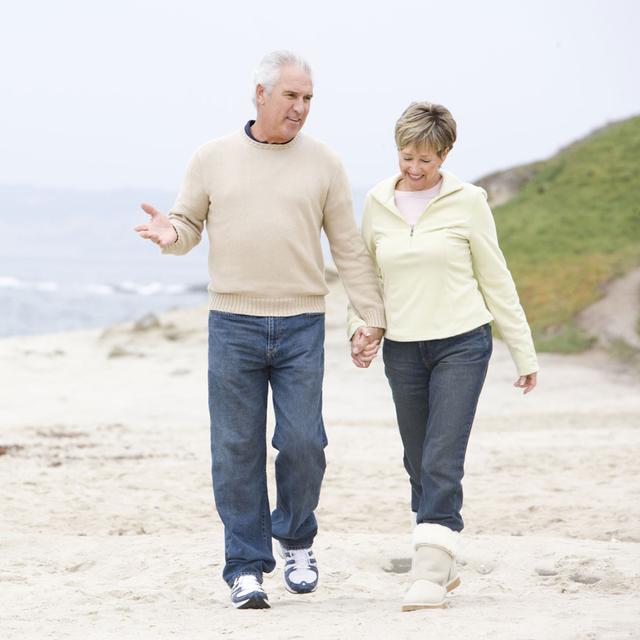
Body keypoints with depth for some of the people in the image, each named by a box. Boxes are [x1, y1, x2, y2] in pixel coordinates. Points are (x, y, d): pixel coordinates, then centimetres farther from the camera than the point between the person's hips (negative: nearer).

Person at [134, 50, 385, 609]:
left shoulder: (322, 163, 7)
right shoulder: (213, 159, 7)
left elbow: (350, 248, 8)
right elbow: (189, 225, 12)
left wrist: (373, 317, 3)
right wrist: (171, 234, -12)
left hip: (301, 326, 0)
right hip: (233, 324, 0)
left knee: (303, 443, -4)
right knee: (237, 451, 0)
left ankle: (297, 541, 22)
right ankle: (247, 568, 8)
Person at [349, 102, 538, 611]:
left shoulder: (468, 202, -3)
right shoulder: (378, 203, 6)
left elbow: (495, 279, 2)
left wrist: (524, 353, 4)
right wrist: (359, 328, -1)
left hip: (461, 344, -4)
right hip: (402, 350, 4)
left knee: (443, 462, -11)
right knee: (420, 465, 11)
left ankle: (431, 575, -12)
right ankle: (445, 564, 26)